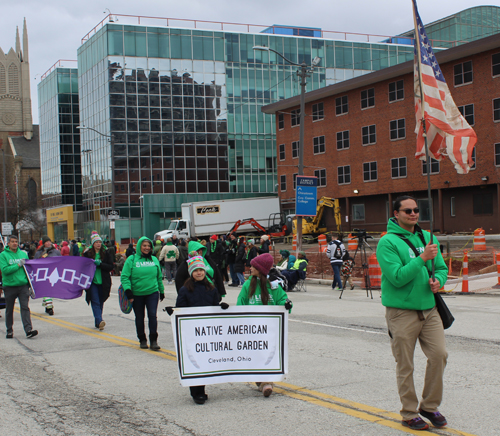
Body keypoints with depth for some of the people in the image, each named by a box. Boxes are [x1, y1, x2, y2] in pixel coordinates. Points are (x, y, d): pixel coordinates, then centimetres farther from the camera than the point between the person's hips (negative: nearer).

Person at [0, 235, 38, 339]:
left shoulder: (23, 254, 9)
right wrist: (18, 265, -15)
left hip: (23, 285, 2)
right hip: (9, 286, -1)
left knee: (25, 307, -9)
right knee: (9, 310, 10)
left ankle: (28, 330, -15)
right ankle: (9, 330, 23)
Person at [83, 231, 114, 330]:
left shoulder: (107, 252, 4)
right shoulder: (87, 253, 4)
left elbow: (111, 266, -4)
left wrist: (100, 264, -16)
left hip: (103, 282, 1)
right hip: (92, 282, -1)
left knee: (101, 302, 8)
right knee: (95, 302, -12)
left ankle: (97, 322, 18)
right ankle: (99, 321, -24)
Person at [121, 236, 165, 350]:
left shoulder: (154, 259, 9)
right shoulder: (132, 259, -2)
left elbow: (159, 277, 18)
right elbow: (124, 276, -6)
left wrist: (162, 291, 20)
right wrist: (128, 290, -16)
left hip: (152, 293, 1)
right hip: (137, 294, -1)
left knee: (152, 315, -9)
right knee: (139, 318, 9)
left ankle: (153, 340, -3)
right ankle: (142, 340, 23)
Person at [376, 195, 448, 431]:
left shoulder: (427, 238, 12)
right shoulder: (387, 242, -8)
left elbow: (441, 268, 17)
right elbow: (397, 277, -18)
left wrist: (438, 280, -5)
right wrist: (422, 259, -23)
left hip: (429, 308, 5)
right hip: (402, 311, -5)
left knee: (439, 354, -1)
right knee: (405, 365, 2)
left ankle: (429, 406, 18)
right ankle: (409, 413, 16)